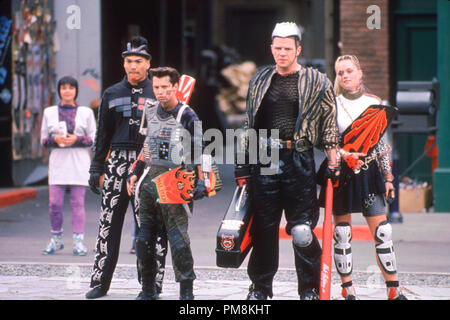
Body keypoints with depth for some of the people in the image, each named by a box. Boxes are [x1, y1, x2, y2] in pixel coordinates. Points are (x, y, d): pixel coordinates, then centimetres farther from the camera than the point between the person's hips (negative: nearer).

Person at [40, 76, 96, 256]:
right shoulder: (49, 112, 12)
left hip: (79, 163, -1)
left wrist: (77, 140, -11)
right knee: (54, 203, -4)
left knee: (78, 203, -4)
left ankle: (78, 242, -1)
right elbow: (44, 140, 12)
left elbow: (94, 139, 6)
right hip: (58, 162, 1)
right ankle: (56, 240, 12)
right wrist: (55, 139, -9)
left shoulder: (86, 112, 8)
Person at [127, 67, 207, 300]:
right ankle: (147, 290, 17)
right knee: (144, 237, 7)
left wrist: (201, 181, -17)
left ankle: (186, 292, -3)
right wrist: (135, 173, 19)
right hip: (151, 178, 6)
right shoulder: (150, 114, 13)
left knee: (178, 235, -11)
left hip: (176, 182, -6)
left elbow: (199, 150, -8)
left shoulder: (187, 116, -6)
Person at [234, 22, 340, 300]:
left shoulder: (317, 82, 2)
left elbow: (329, 125, 4)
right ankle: (260, 287, 17)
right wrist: (243, 163, 14)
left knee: (302, 230, -6)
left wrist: (333, 163, -1)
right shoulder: (260, 80, 13)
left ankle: (310, 289, 4)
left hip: (299, 160, -3)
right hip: (264, 160, 3)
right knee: (263, 227, 6)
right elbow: (249, 124, 18)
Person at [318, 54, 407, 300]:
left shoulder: (374, 103, 8)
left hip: (369, 172, 2)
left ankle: (394, 290, 0)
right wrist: (344, 155, -21)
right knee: (342, 232, 0)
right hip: (341, 172, -1)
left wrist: (388, 177, 10)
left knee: (382, 231, -4)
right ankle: (348, 289, 8)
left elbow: (381, 142, 13)